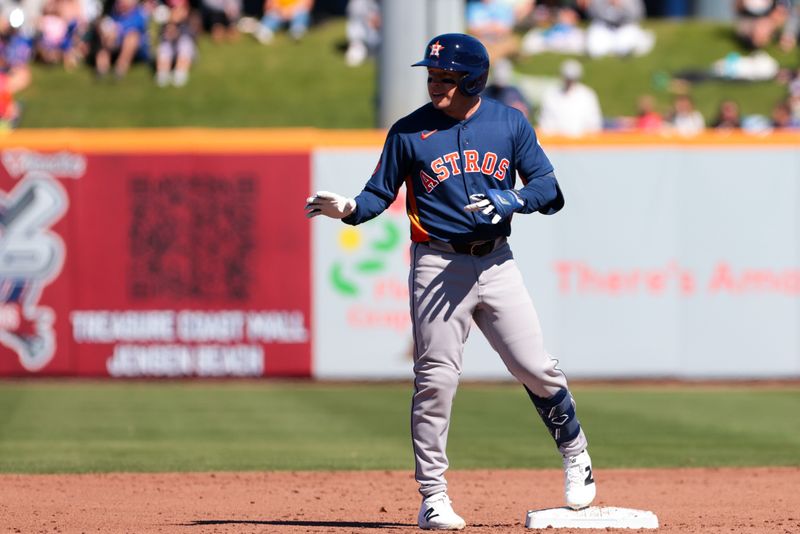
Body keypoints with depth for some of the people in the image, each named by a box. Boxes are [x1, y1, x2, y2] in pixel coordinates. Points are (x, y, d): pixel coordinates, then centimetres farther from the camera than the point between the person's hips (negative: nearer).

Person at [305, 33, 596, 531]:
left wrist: (513, 200, -19)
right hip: (438, 265, -1)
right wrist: (348, 209, -18)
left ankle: (575, 452, 24)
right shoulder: (409, 132, 0)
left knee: (537, 369, -1)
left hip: (496, 263, 1)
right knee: (435, 380, -5)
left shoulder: (510, 124, 4)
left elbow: (549, 189, 1)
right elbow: (380, 193, 3)